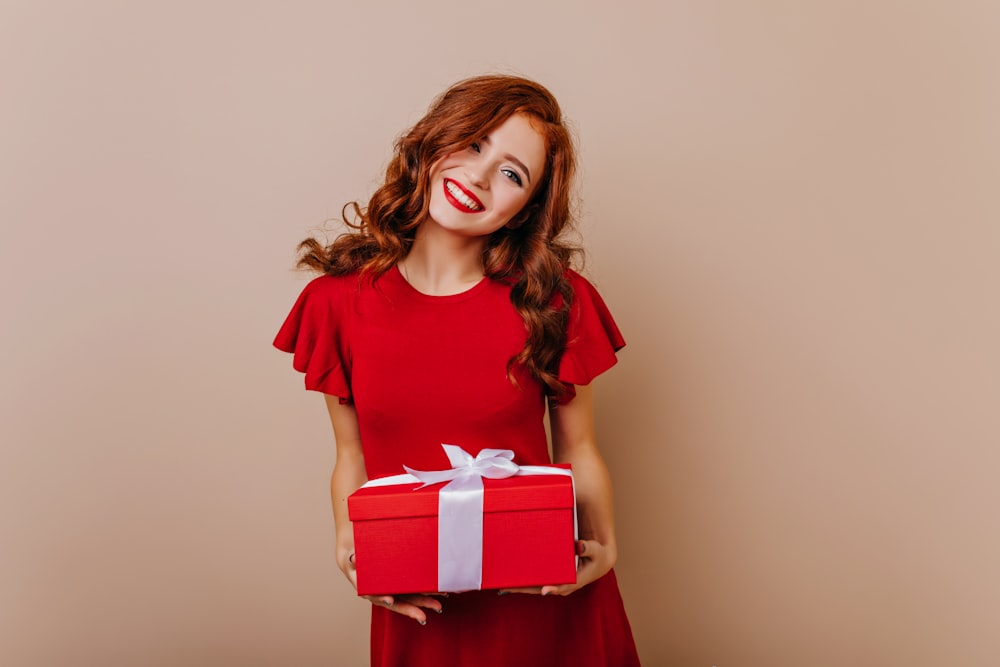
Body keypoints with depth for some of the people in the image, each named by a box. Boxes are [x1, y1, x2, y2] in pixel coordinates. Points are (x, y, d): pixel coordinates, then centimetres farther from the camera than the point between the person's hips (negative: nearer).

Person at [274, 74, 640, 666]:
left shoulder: (556, 301, -7)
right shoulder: (340, 301, -4)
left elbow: (578, 450, 1)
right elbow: (353, 456, 4)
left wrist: (603, 546, -15)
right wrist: (350, 545, -12)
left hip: (543, 599, 0)